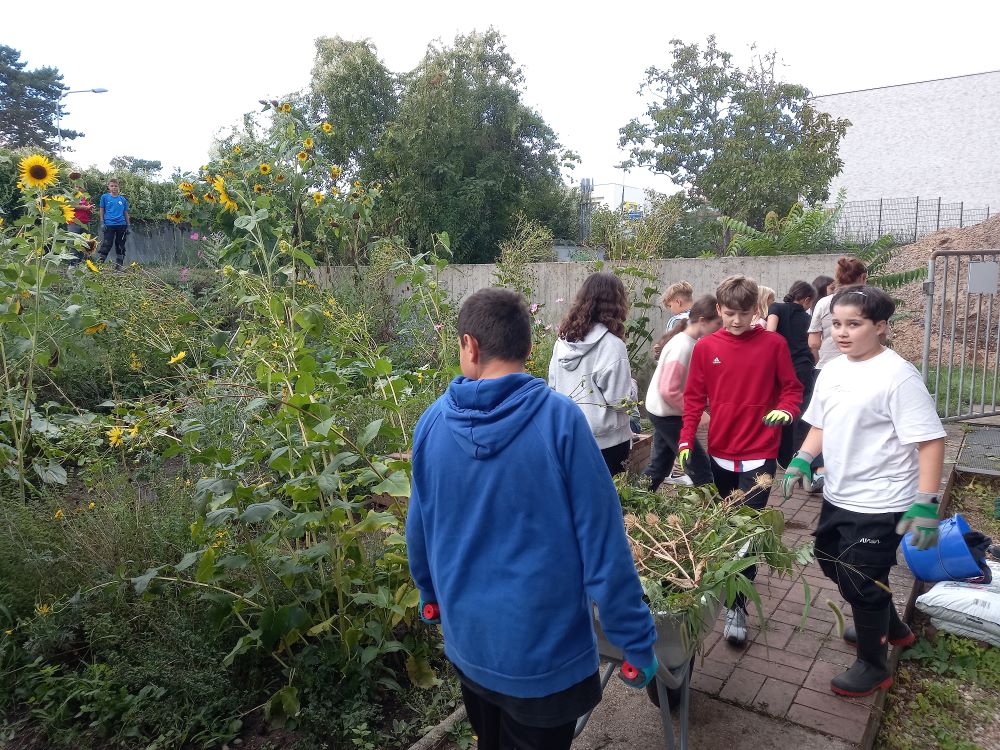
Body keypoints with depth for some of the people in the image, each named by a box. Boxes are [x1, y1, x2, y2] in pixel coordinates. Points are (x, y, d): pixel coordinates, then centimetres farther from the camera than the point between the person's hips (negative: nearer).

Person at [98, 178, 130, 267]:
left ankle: (119, 266, 16)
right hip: (109, 225, -3)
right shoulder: (105, 197, 4)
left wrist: (128, 226, 7)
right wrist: (102, 223, -2)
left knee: (120, 246, 8)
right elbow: (102, 210, 6)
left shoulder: (123, 199, 10)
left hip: (121, 225, 3)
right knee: (106, 245, -8)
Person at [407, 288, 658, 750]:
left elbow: (418, 531, 3)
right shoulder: (560, 418, -21)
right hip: (544, 644, -3)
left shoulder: (434, 421, -9)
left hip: (467, 640, 4)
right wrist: (636, 640, -7)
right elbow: (602, 542, -19)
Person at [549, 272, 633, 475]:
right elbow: (619, 400, -16)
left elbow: (553, 386, 6)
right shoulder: (612, 344, -18)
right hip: (606, 441, -6)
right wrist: (631, 385, 2)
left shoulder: (563, 340, 0)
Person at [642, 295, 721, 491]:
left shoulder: (690, 341, 5)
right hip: (667, 414, -9)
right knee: (701, 467, -3)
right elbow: (669, 391, -25)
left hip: (664, 413, 9)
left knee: (659, 467, 18)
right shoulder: (682, 346, -22)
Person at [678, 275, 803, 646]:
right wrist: (686, 440, -6)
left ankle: (737, 606, 5)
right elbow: (694, 398, 3)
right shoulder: (705, 347, 0)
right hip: (720, 452, 3)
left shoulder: (773, 344, -4)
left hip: (759, 455, -3)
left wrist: (786, 410, -18)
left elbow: (792, 388, 4)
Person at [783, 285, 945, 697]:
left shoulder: (897, 376, -19)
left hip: (880, 505, -8)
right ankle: (891, 628, 48)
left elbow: (930, 440, -20)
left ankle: (873, 666, 27)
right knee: (834, 566, 23)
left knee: (862, 583, 3)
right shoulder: (831, 370, 4)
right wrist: (802, 460, -2)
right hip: (837, 497, 9)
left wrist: (925, 504, -24)